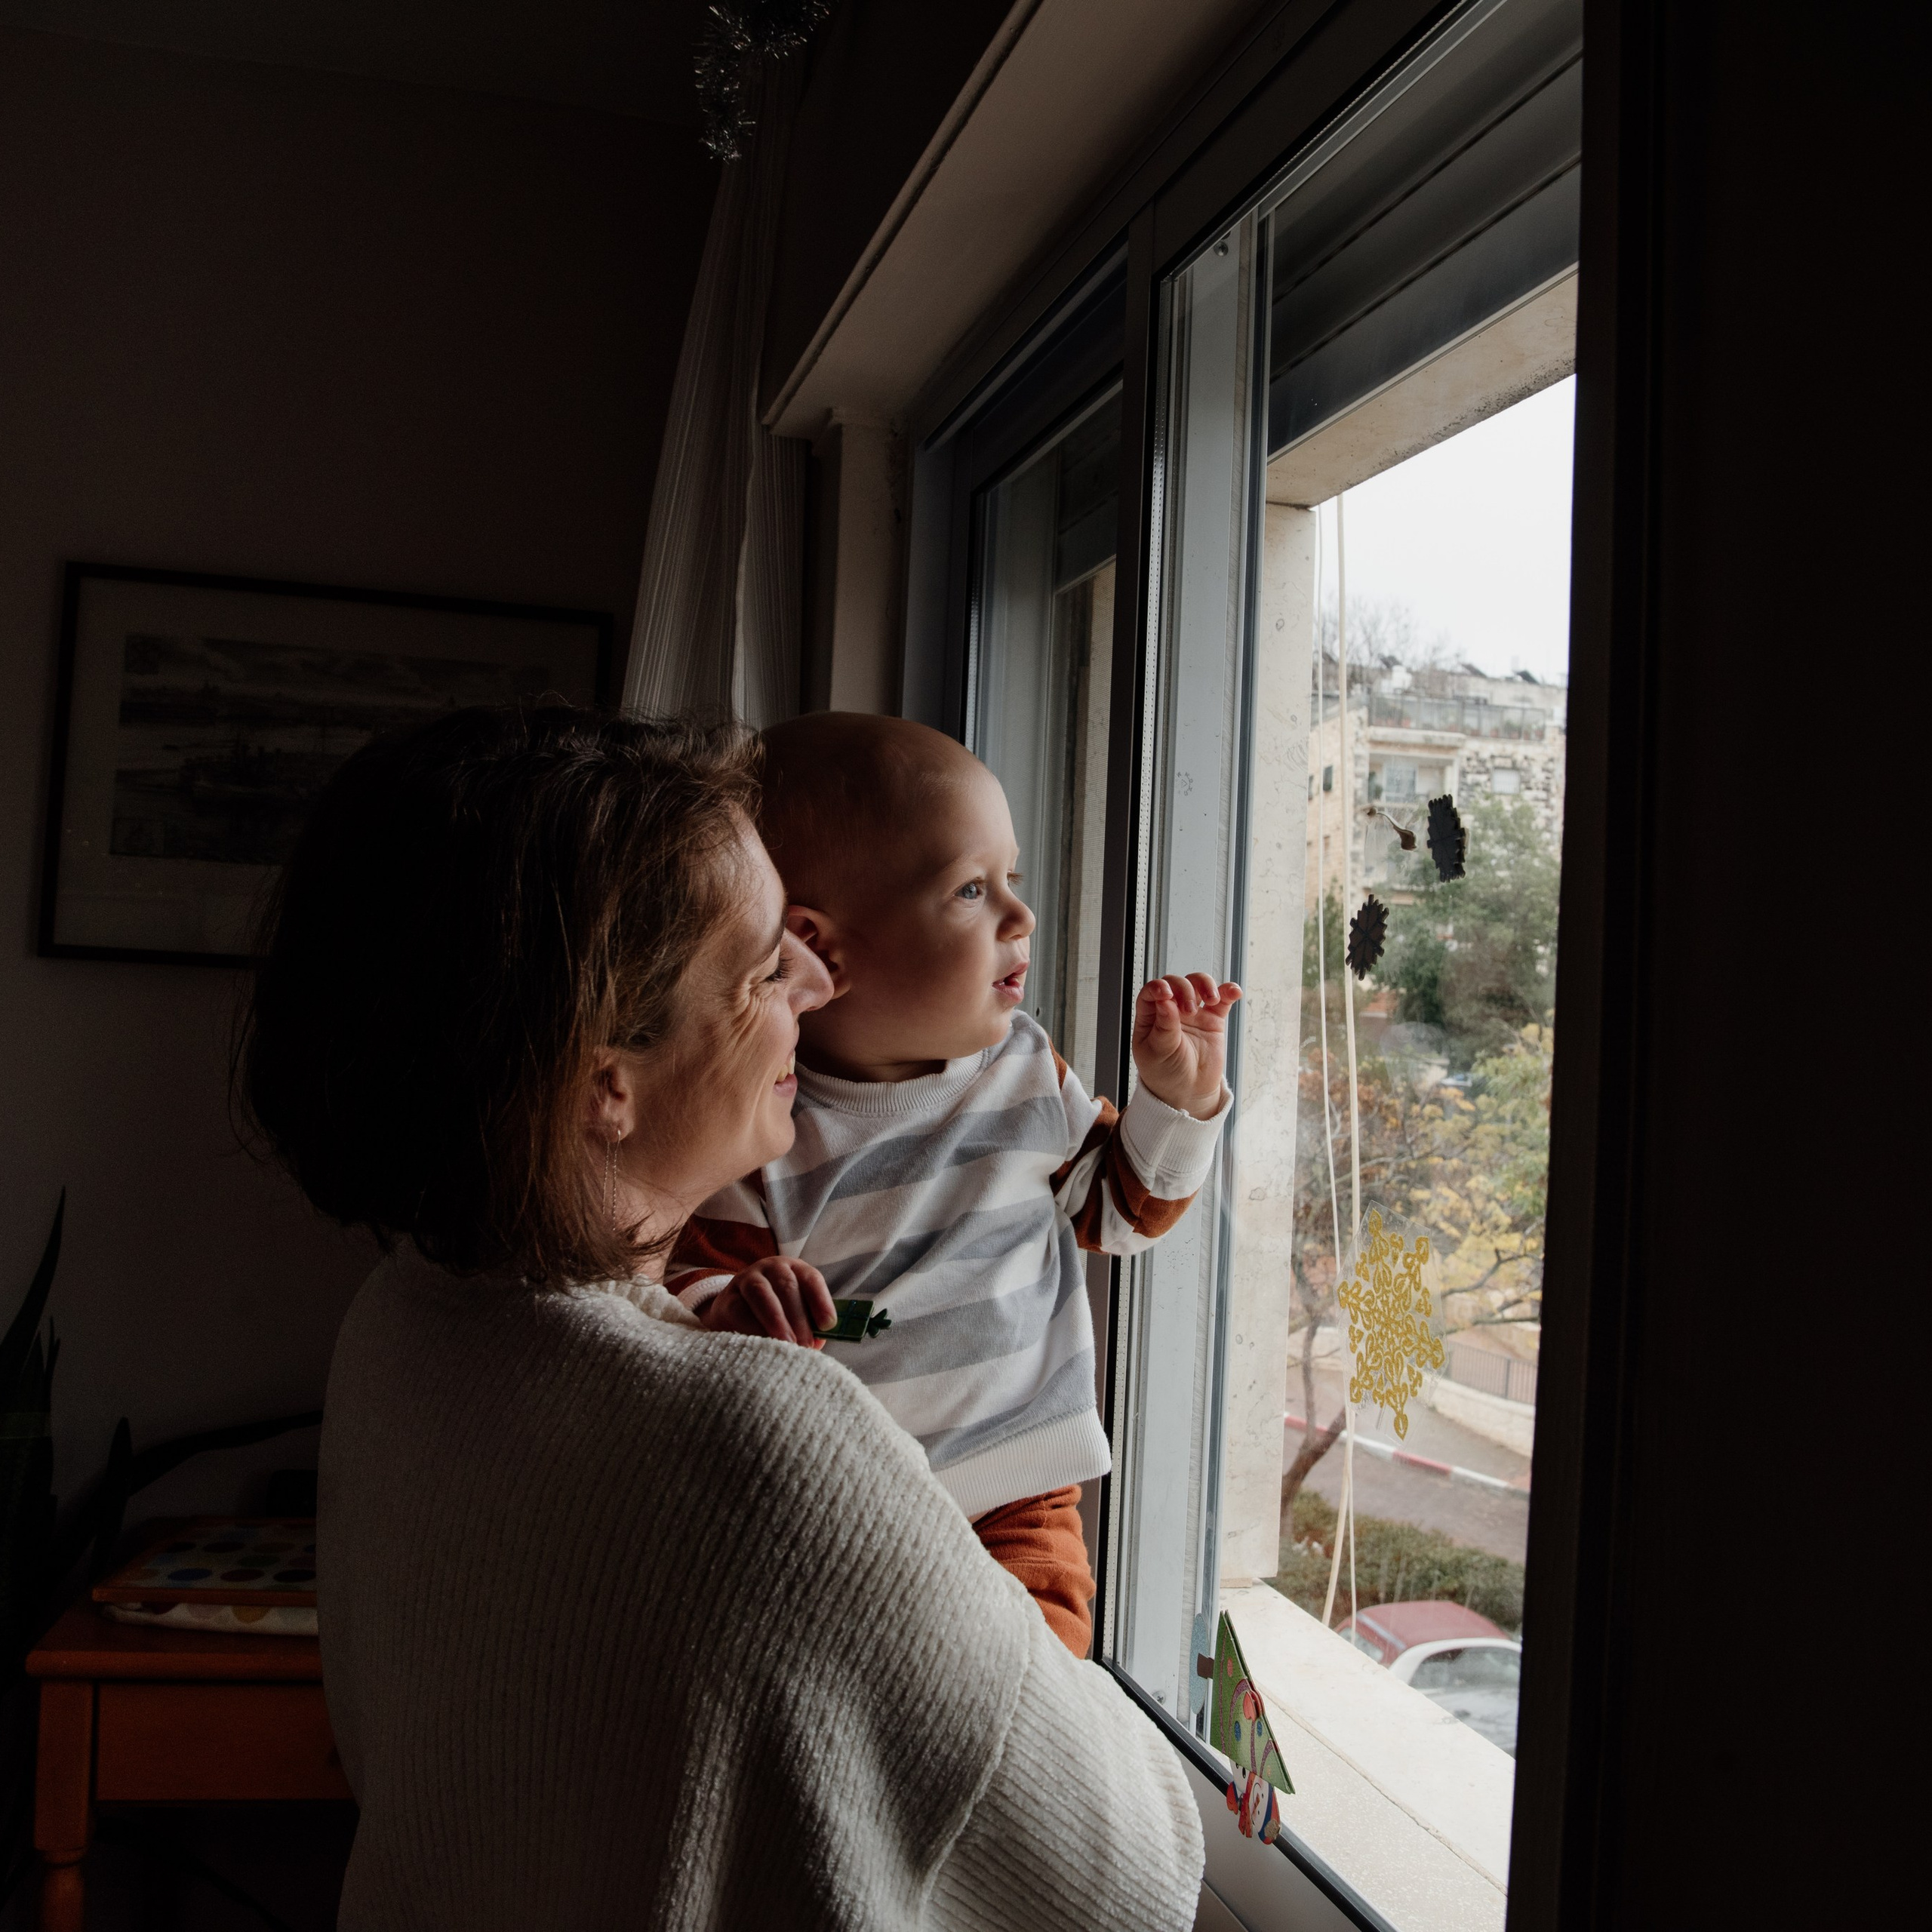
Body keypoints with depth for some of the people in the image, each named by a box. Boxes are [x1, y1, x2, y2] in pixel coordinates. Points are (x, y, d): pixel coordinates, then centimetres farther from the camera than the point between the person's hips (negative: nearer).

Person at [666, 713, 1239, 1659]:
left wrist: (1178, 1098, 0)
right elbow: (682, 1287, -12)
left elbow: (1119, 1203, 16)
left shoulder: (1024, 1070, 2)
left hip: (1012, 1503, 3)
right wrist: (729, 1319, -35)